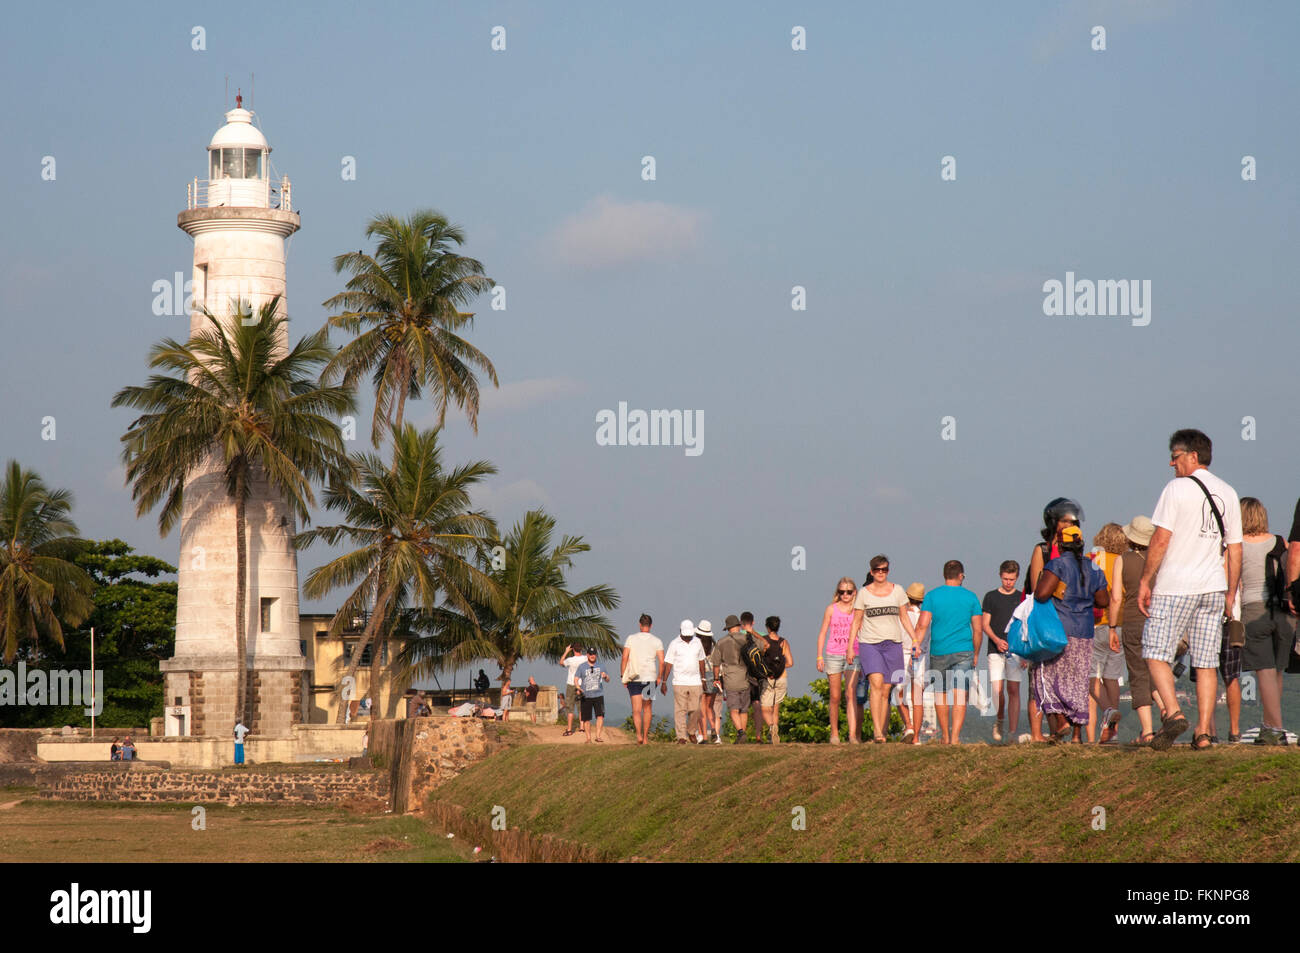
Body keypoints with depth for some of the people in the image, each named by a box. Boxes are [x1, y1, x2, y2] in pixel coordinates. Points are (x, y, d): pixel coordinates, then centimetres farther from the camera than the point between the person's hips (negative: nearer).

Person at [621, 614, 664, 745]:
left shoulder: (631, 638, -1)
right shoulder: (657, 641, 1)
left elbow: (625, 658, -6)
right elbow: (661, 662, -5)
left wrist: (623, 676, 1)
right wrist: (659, 678, 6)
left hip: (634, 678, -1)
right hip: (650, 677, 1)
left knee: (636, 709, -3)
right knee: (648, 708, 14)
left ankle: (639, 734, -24)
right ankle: (646, 737, 18)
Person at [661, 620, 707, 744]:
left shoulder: (697, 643, 10)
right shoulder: (674, 644, -1)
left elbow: (701, 661, 20)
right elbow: (667, 664, -2)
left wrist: (703, 679, 19)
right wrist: (663, 682, -6)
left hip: (695, 682, 3)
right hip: (679, 682, -3)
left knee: (695, 709, 1)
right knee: (680, 710, -7)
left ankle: (691, 732, 23)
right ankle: (681, 737, -6)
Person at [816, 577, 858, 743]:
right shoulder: (831, 609, 7)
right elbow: (822, 633, 9)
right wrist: (819, 657, 3)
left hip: (852, 655, -1)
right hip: (833, 655, 1)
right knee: (835, 697, 4)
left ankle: (853, 734, -18)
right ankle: (834, 733, 14)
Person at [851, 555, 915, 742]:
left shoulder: (897, 590, 8)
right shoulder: (864, 593, 4)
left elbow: (904, 618, 15)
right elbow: (856, 622, 9)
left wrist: (915, 640, 7)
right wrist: (850, 647, 3)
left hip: (893, 644, 2)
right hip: (869, 644, -2)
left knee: (886, 691, 1)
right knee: (876, 684, -20)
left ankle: (881, 730, 7)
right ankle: (878, 731, -24)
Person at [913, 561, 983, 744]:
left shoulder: (932, 596, 0)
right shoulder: (971, 597, 2)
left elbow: (922, 625, -8)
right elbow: (978, 629, 3)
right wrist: (976, 654, 15)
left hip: (939, 652, 1)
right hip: (964, 652, -1)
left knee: (940, 694, 15)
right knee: (960, 695, -5)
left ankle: (945, 736, 25)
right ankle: (955, 736, -18)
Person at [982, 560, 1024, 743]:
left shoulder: (1021, 598, 10)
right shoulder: (991, 597, 8)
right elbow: (984, 624, 5)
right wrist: (996, 640, -14)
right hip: (996, 651, -1)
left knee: (1014, 690, -3)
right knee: (997, 689, -11)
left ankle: (1012, 732, 0)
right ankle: (999, 721, 15)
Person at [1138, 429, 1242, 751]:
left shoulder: (1177, 489, -7)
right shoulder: (1228, 493, 11)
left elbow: (1161, 540, -12)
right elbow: (1235, 549, 13)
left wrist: (1145, 581, -5)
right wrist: (1230, 596, 18)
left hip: (1175, 588, -6)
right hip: (1213, 587, 6)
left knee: (1156, 653, 0)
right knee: (1207, 662, 6)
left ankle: (1173, 713, -18)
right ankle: (1204, 731, 2)